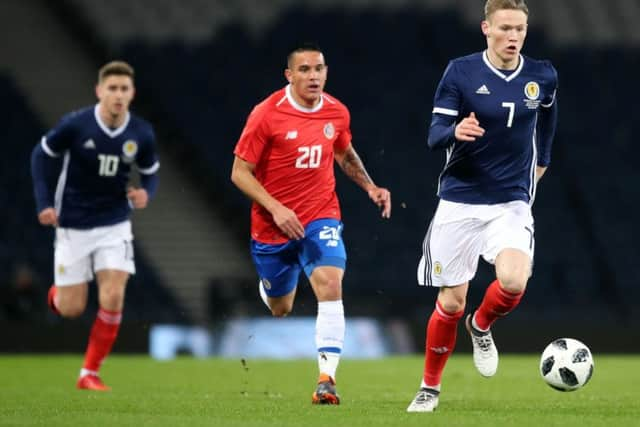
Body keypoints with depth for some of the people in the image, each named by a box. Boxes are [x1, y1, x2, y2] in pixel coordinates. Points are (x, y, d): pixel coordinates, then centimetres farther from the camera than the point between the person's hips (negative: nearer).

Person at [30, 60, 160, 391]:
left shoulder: (141, 134, -9)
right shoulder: (74, 125, -16)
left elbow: (150, 172, 7)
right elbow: (41, 155, -1)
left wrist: (146, 192, -16)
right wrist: (44, 203, -8)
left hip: (115, 226, 1)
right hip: (73, 226, -1)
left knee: (113, 298, -15)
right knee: (71, 310, 2)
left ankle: (90, 373, 0)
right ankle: (58, 292, 41)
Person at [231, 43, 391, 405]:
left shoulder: (337, 113, -1)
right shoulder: (266, 115, -14)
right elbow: (240, 173, -11)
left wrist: (370, 187, 7)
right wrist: (275, 209, -23)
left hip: (321, 217, 1)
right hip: (274, 224, -1)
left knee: (330, 283, -26)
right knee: (281, 310, 14)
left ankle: (327, 379, -28)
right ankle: (273, 289, 56)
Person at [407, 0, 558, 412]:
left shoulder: (543, 77, 0)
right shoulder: (460, 72, -8)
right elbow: (435, 135, -12)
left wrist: (541, 161, 26)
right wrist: (456, 132, -33)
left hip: (512, 204, 1)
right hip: (460, 202, -1)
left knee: (514, 282, -24)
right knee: (451, 302, 2)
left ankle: (481, 326, 11)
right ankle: (430, 388, 24)